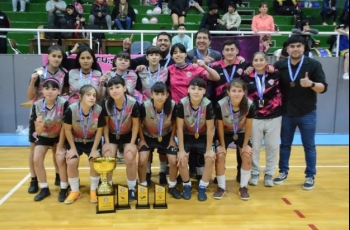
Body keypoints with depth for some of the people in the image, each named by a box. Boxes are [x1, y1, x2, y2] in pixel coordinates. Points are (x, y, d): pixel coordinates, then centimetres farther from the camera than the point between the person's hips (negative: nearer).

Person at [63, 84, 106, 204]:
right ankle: (75, 191, 8)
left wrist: (94, 149, -12)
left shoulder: (99, 110, -24)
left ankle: (93, 190, 9)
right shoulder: (71, 109, -26)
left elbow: (99, 131, -11)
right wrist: (72, 148, -10)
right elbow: (67, 129, -13)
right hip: (75, 141, 0)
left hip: (92, 141, 0)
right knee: (71, 162, -16)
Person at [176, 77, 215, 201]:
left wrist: (209, 149, -12)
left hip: (202, 137, 0)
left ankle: (202, 187, 0)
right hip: (187, 136, 0)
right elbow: (179, 128, -16)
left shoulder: (208, 104, -24)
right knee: (182, 158, -22)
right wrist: (181, 149, -16)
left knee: (210, 158, -20)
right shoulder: (182, 103, -23)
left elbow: (210, 129, -15)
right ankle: (187, 185, 2)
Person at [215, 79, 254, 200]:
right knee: (220, 156, -16)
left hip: (241, 133, 1)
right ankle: (221, 187, 2)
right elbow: (220, 126, -18)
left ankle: (243, 187, 5)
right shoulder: (220, 105, -32)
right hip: (225, 133, -1)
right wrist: (222, 145, -11)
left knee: (247, 156, -13)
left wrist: (245, 144, -9)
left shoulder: (250, 105, -29)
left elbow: (248, 127, -15)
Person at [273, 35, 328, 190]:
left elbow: (323, 87, -10)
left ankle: (310, 176, 21)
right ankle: (283, 172, 29)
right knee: (285, 144, 13)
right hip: (286, 113, 2)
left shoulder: (314, 64, -7)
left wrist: (311, 84, -27)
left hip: (307, 114, -2)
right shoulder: (279, 65, 0)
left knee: (309, 146, 8)